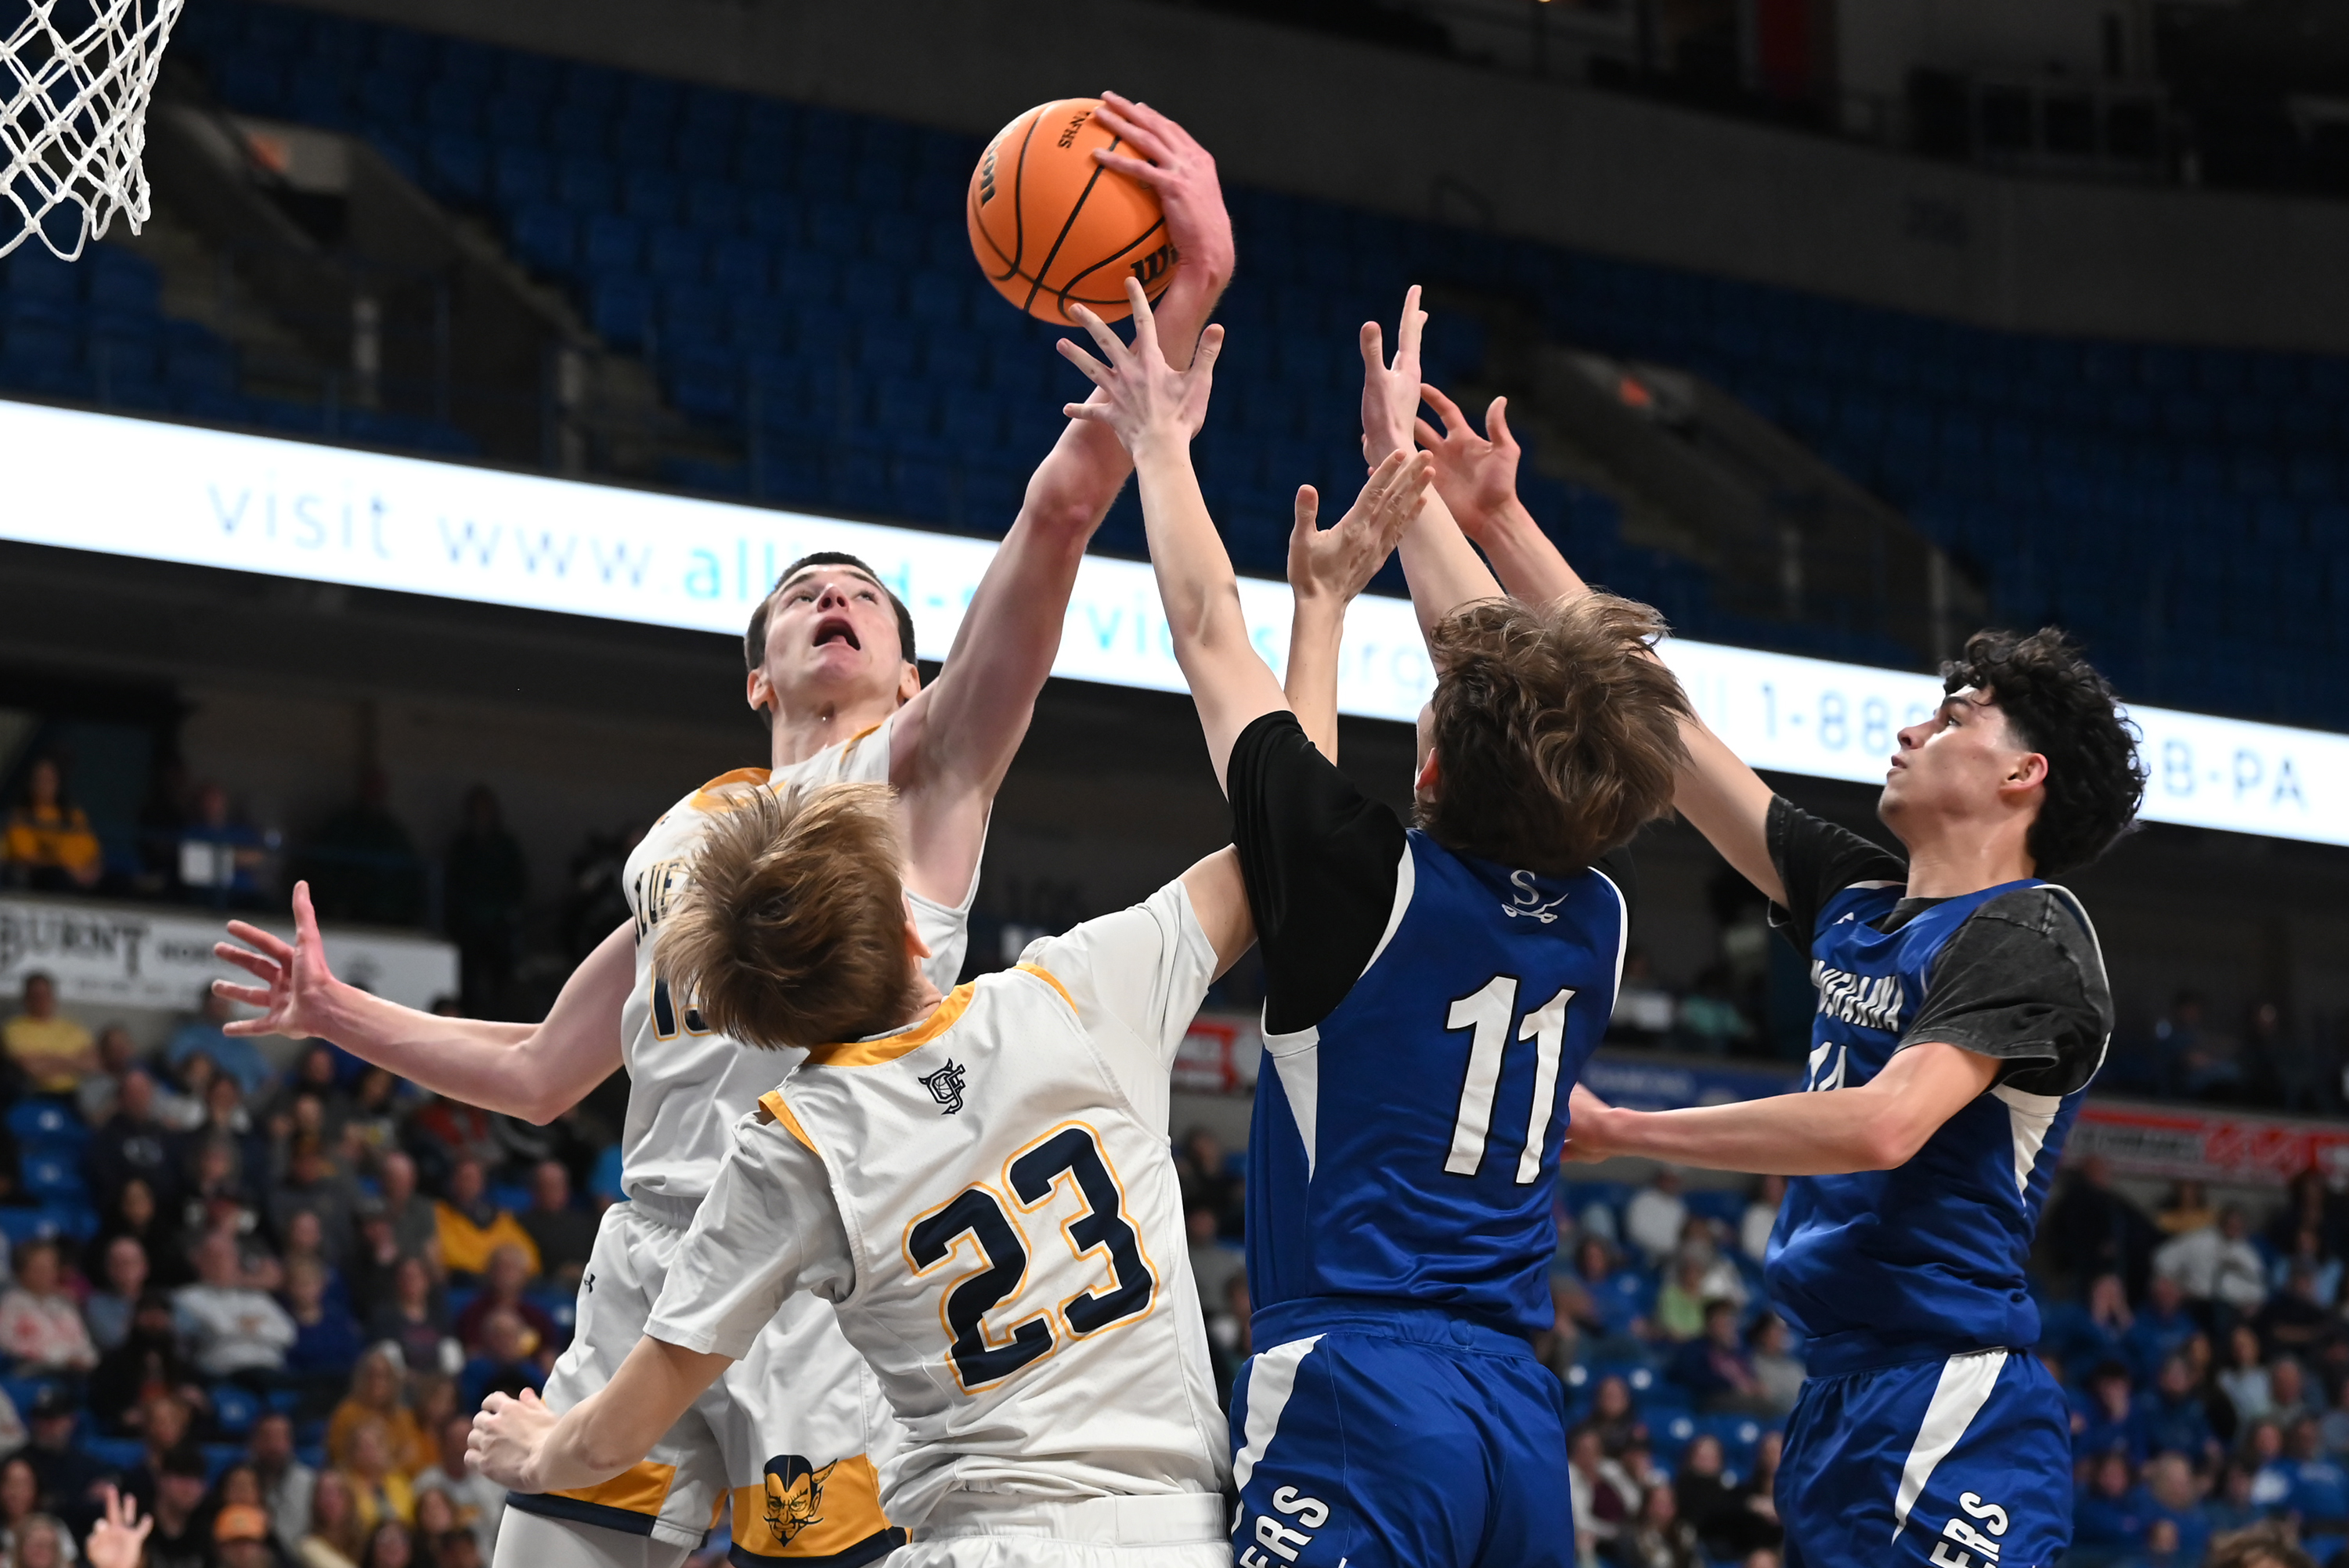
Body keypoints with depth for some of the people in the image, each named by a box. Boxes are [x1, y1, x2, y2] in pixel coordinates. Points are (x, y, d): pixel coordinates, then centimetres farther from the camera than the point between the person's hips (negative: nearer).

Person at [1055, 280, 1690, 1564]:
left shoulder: (1371, 885, -6)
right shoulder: (1595, 915, 9)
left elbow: (1211, 639, 5)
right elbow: (1503, 661, 24)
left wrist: (1160, 439, 18)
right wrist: (1402, 466, 33)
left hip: (1354, 1406, -7)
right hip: (1523, 1420, 7)